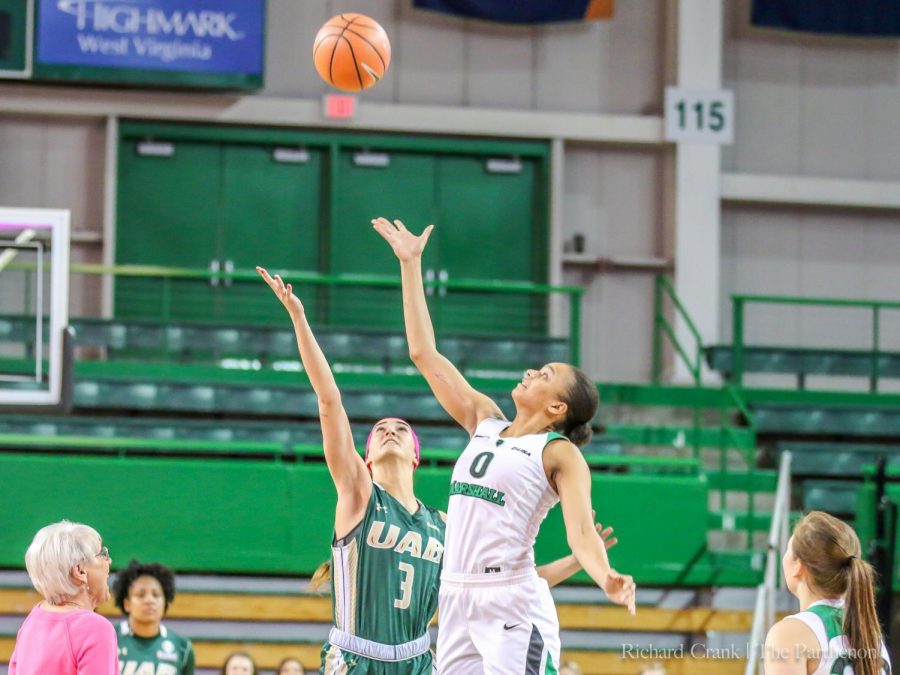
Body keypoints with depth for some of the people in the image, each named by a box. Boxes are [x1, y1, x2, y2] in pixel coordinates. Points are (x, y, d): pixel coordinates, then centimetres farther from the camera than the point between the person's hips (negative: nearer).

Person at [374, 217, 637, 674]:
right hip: (457, 599, 6)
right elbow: (425, 355, 17)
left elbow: (581, 533, -14)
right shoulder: (485, 422, 15)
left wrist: (607, 579, -36)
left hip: (513, 605, -6)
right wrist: (410, 264, 17)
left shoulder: (560, 454, -2)